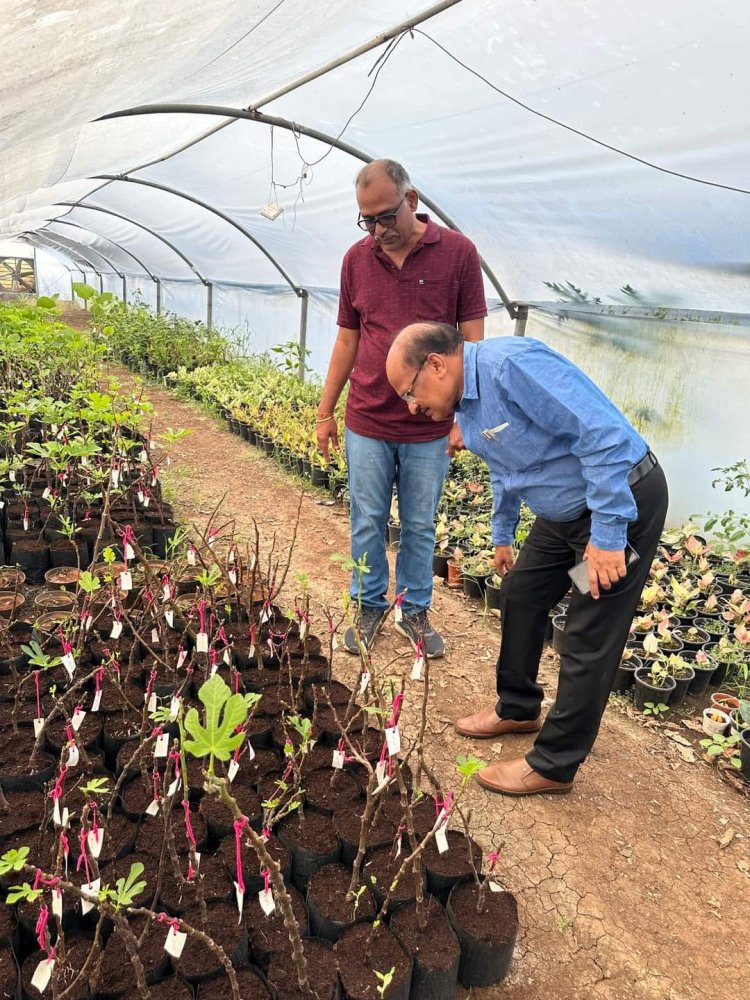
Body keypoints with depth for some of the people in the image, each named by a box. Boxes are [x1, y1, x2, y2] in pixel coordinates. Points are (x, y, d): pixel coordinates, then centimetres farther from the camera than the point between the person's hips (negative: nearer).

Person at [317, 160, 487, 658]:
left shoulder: (458, 252, -5)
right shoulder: (357, 259, 3)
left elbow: (472, 341, -4)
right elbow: (347, 341, 10)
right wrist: (326, 411, 10)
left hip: (429, 428, -2)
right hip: (367, 424, 2)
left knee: (420, 527, 11)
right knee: (367, 523, 11)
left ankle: (415, 611, 29)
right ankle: (369, 607, 29)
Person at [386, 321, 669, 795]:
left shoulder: (513, 365, -27)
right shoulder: (465, 401, 4)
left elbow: (604, 434, -31)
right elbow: (507, 468, 20)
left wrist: (607, 535, -28)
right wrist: (503, 535, 29)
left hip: (624, 499, -9)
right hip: (566, 510, 10)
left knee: (589, 640, -1)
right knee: (521, 596, 17)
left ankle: (553, 765, 13)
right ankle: (518, 709, 37)